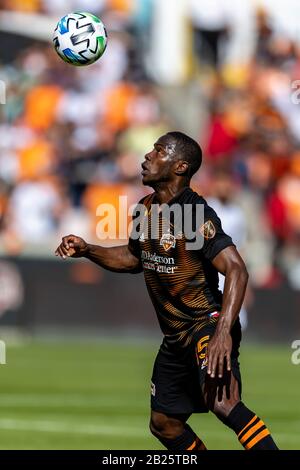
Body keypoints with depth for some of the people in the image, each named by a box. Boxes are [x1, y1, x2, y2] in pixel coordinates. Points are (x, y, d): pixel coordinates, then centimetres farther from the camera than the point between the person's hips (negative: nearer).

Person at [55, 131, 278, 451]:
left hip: (207, 324, -10)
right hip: (175, 336, 10)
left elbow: (236, 270, -28)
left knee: (222, 402, -34)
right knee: (164, 424, 17)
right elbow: (134, 258, 27)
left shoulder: (197, 213, -18)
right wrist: (87, 251, 11)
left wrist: (223, 333, -39)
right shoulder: (146, 209, 7)